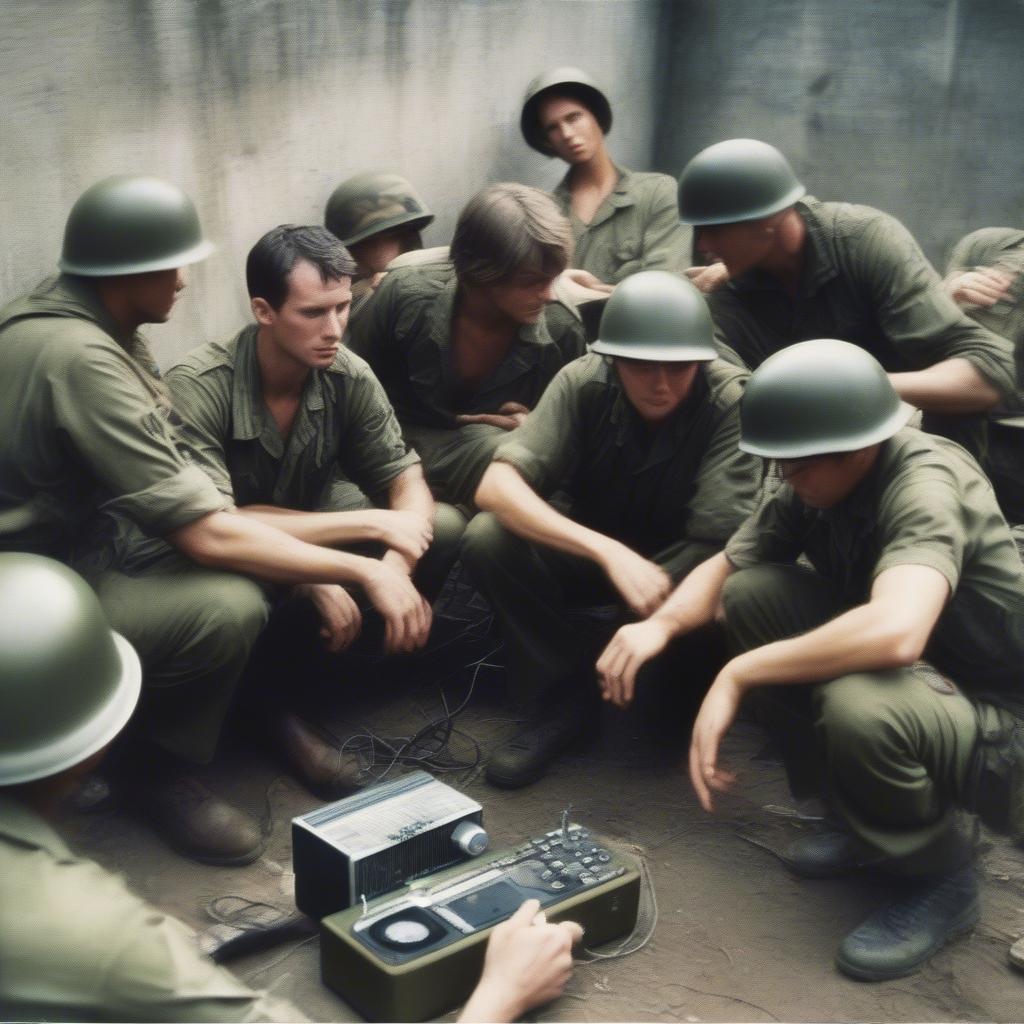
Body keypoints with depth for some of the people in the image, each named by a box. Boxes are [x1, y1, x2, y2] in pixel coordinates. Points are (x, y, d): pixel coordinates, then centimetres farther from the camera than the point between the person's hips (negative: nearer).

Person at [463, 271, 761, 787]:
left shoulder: (731, 401, -26)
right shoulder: (584, 383, -22)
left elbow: (717, 542, -27)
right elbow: (494, 486, -34)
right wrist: (608, 552, -46)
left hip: (681, 565, -1)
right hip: (595, 551, 2)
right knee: (488, 539, -26)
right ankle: (562, 692, -7)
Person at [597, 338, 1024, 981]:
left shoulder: (926, 482, -28)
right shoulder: (816, 482, -5)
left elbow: (893, 633, -45)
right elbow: (725, 567, 5)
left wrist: (737, 677, -35)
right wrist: (662, 624, -17)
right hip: (911, 679, 8)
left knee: (855, 704, -38)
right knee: (752, 591, -7)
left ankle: (945, 878, -5)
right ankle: (867, 816, 7)